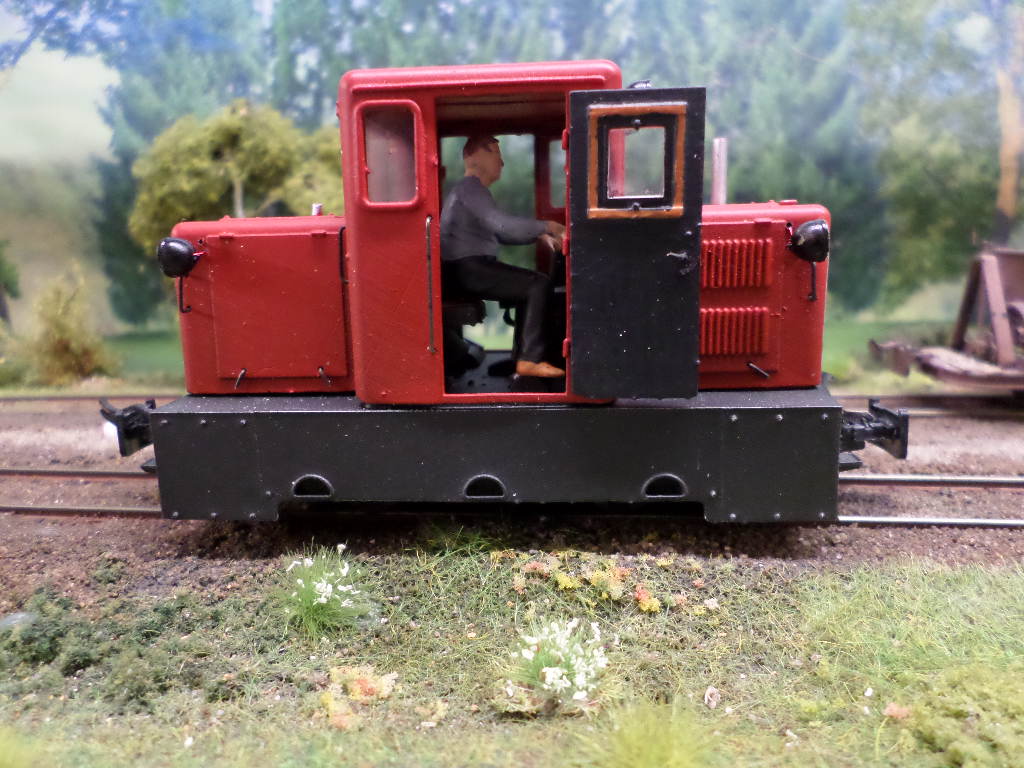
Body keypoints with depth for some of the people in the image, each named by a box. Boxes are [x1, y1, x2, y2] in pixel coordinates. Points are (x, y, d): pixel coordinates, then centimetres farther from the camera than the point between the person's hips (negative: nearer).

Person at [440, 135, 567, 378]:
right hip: (468, 267, -10)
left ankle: (526, 354, 0)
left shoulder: (474, 190, 25)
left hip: (473, 266, 10)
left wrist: (540, 235, 13)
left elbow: (500, 233, 24)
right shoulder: (470, 187, -9)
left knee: (532, 284, 7)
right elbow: (503, 224, -23)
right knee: (540, 285, -16)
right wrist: (545, 226, -13)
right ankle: (530, 360, -17)